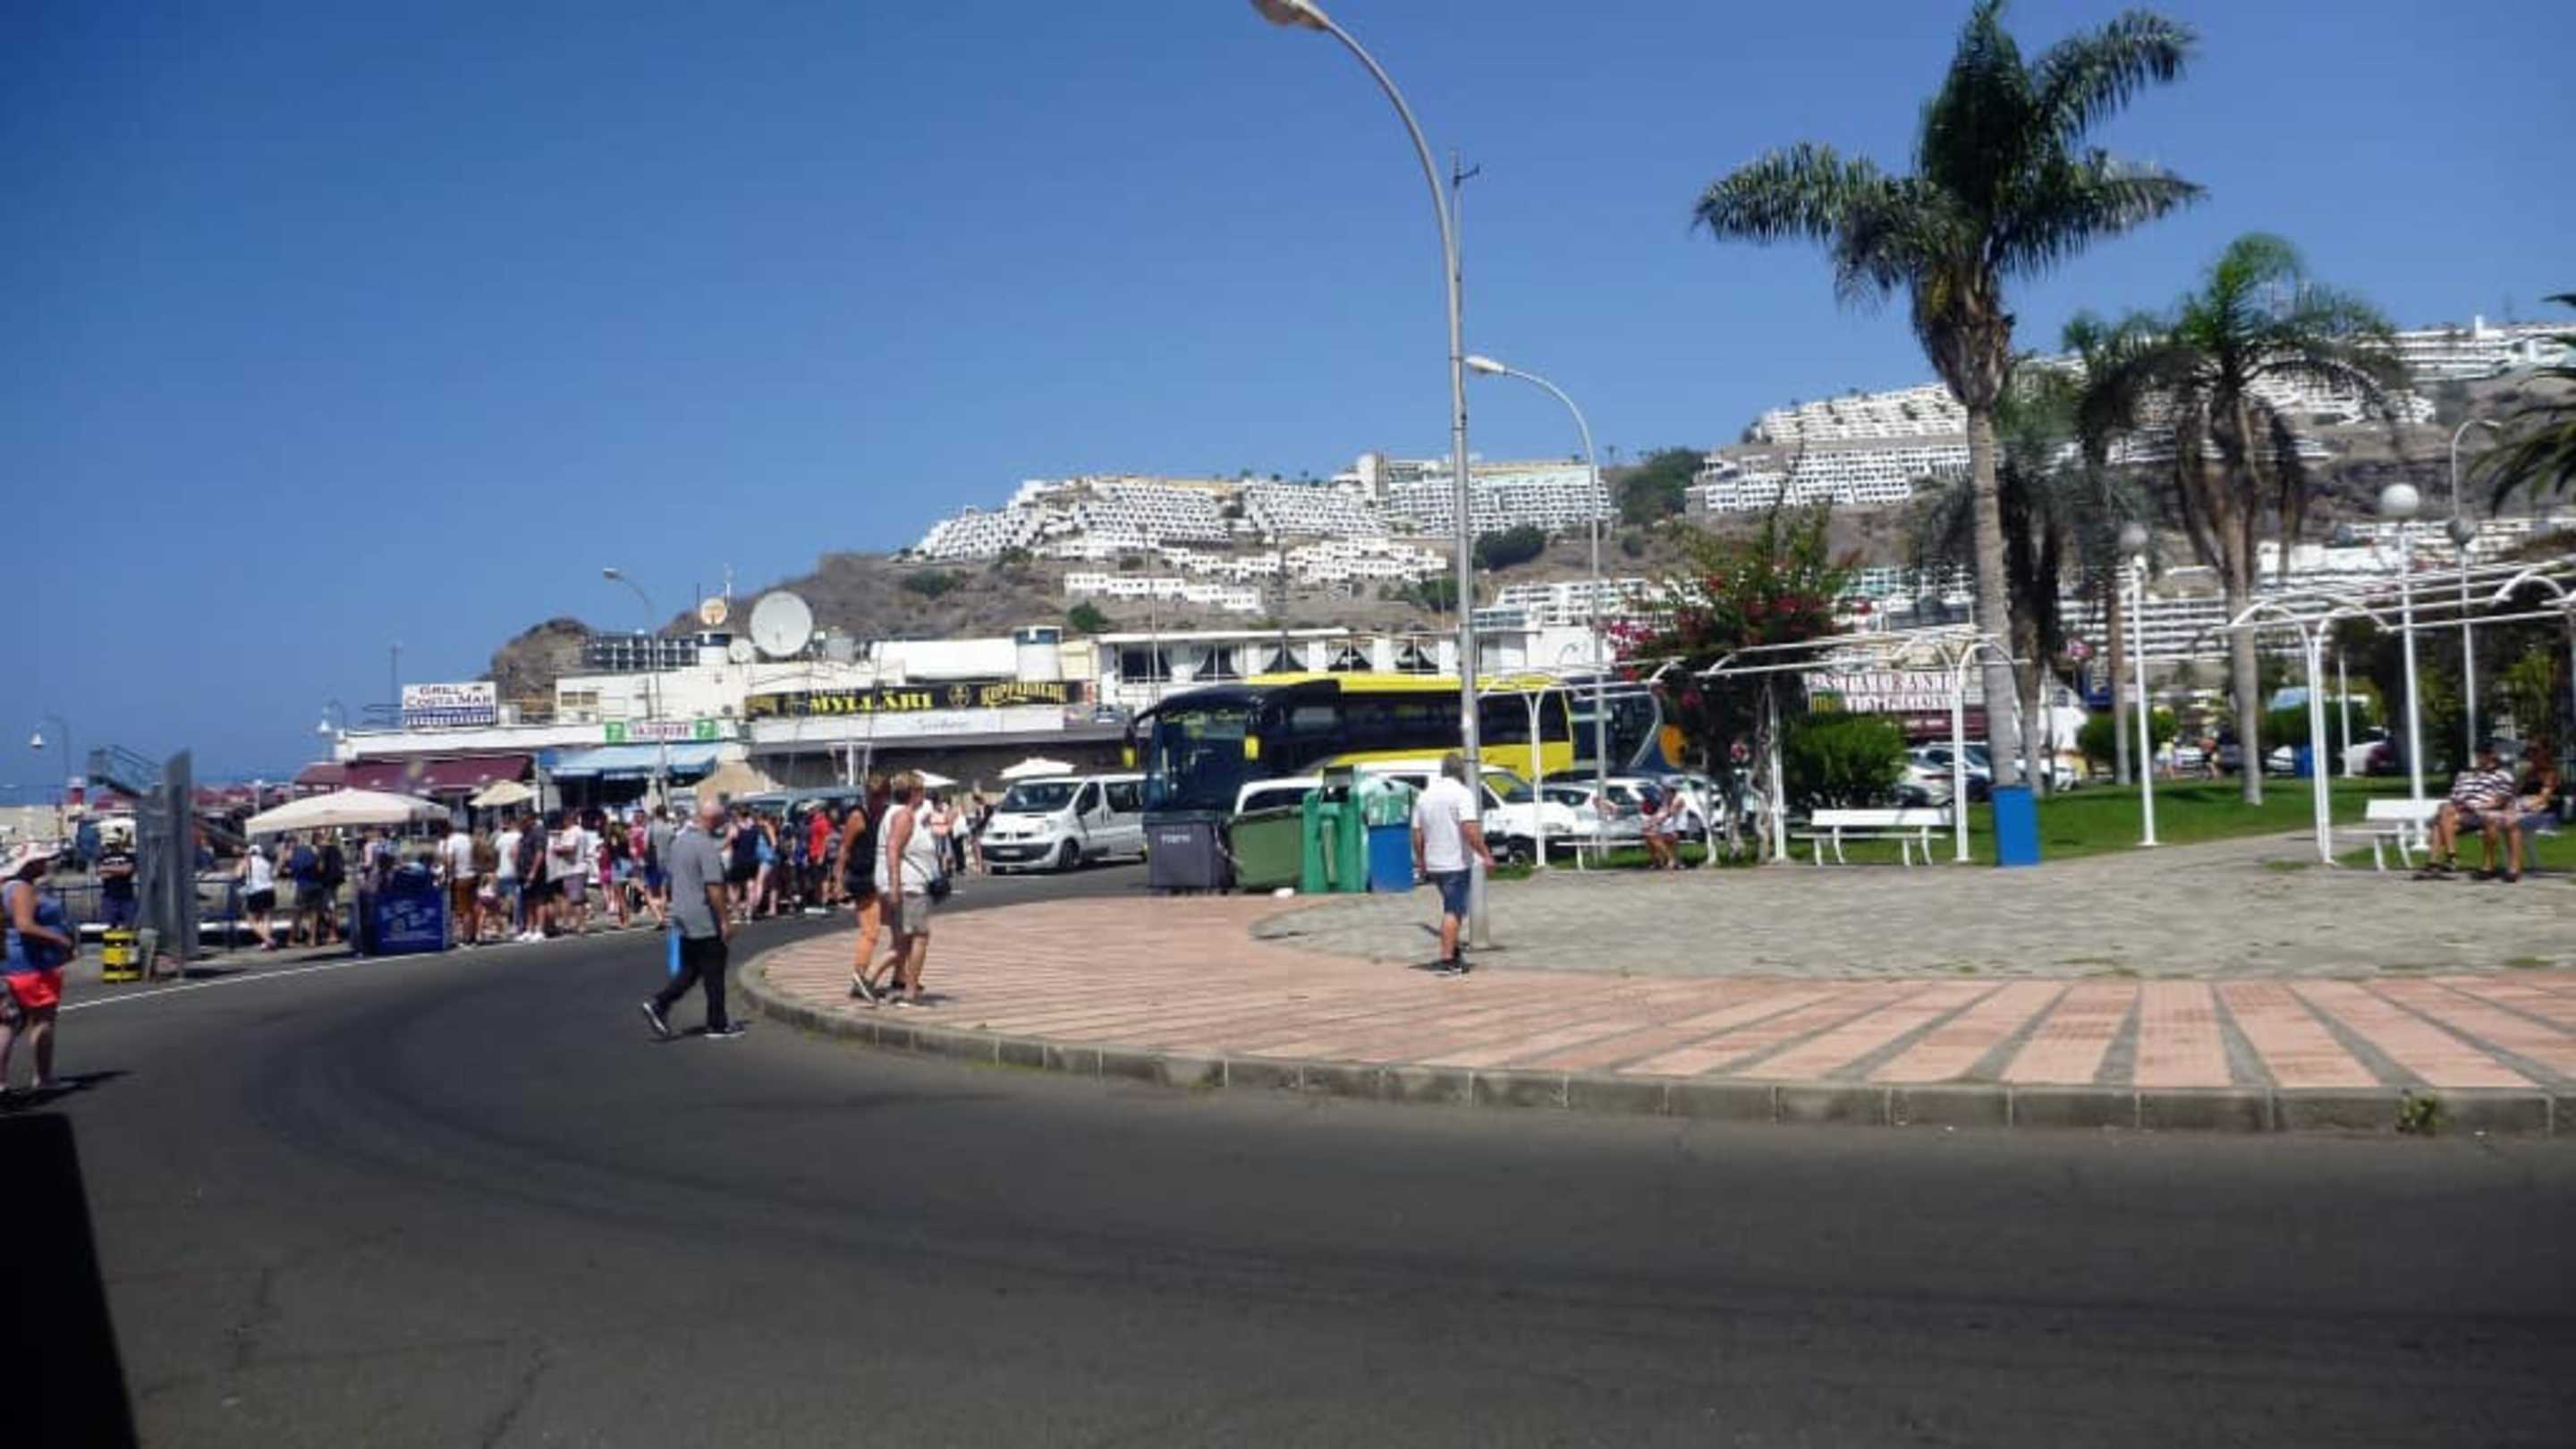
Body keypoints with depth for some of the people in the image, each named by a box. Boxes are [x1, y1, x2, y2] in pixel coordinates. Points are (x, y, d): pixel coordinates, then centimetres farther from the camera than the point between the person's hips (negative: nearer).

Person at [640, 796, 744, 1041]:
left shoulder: (680, 839, 9)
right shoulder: (707, 846, -19)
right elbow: (714, 887, -23)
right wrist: (725, 920, -19)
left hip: (683, 916, 8)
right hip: (705, 920, -8)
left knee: (690, 969, 16)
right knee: (713, 973, 2)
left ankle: (659, 1003, 1)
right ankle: (718, 1025, 9)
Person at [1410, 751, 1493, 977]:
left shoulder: (1424, 796, 10)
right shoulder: (1462, 793, -11)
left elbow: (1417, 834, 12)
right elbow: (1470, 830, -21)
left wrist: (1421, 862, 21)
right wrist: (1486, 855, -16)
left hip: (1433, 865, 7)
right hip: (1456, 864, -7)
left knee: (1452, 908, 21)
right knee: (1453, 911, -4)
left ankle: (1454, 952, 25)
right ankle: (1447, 961, -7)